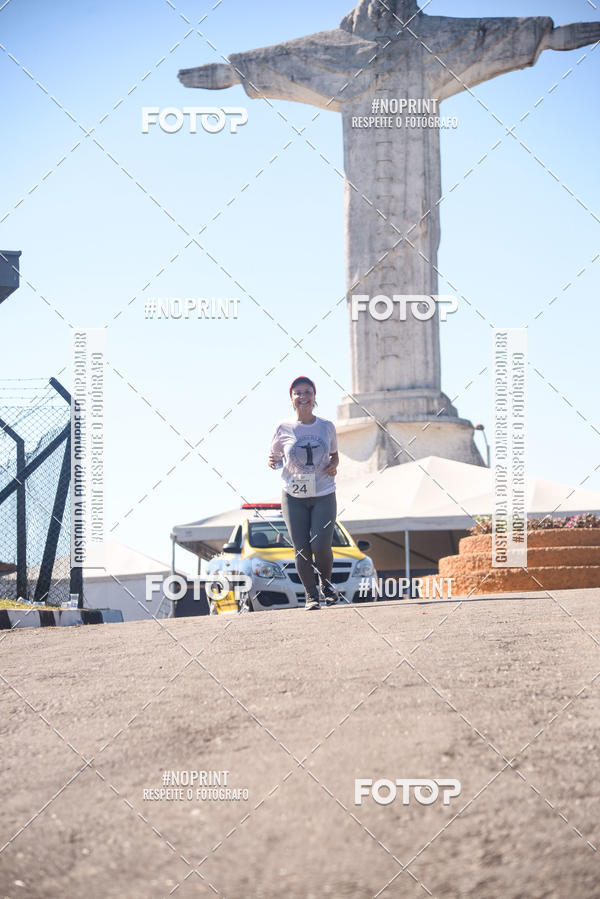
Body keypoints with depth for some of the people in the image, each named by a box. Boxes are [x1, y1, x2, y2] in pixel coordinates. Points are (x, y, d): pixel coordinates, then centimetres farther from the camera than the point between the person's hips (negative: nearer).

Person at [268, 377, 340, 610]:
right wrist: (272, 462, -12)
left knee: (321, 545, -12)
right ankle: (311, 595, 13)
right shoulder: (283, 428, 0)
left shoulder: (327, 427, 4)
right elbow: (274, 456, 11)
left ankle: (326, 583, 17)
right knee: (301, 549, -4)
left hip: (324, 496, 0)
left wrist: (333, 466, -3)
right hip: (293, 497, 0)